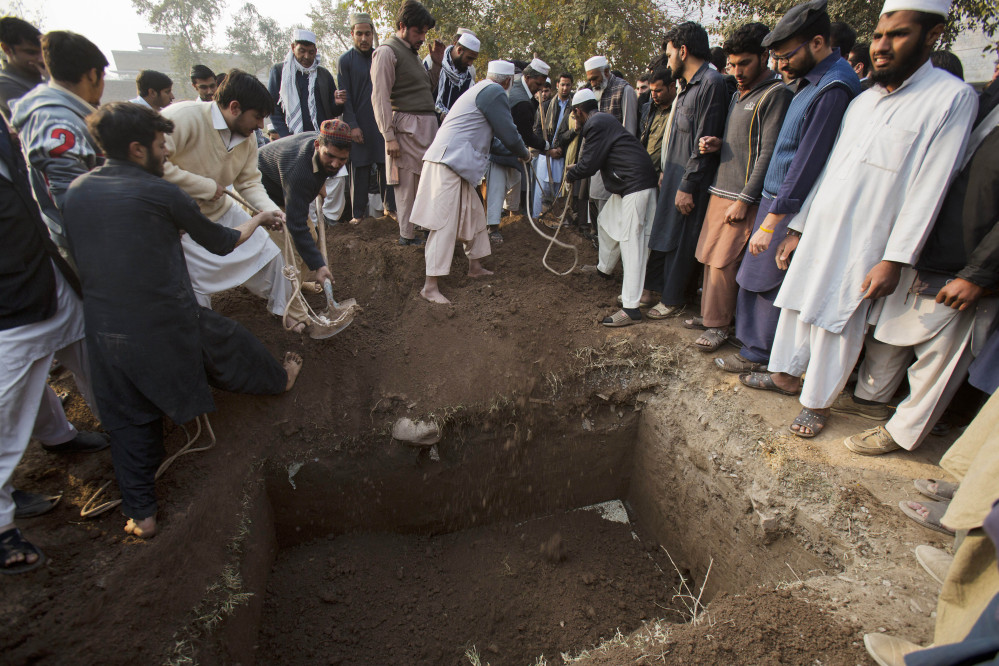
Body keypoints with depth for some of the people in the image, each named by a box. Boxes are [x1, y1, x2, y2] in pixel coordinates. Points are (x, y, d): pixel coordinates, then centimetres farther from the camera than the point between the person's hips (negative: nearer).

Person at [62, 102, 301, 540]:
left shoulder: (75, 190, 5)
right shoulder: (159, 193, -11)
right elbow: (221, 243, 0)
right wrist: (258, 220, 17)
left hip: (105, 331, 5)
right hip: (167, 322, -5)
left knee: (130, 419, 16)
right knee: (231, 343, 24)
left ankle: (141, 515, 25)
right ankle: (279, 380, 52)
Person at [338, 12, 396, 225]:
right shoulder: (345, 61, 4)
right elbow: (345, 97, -1)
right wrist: (352, 125, -10)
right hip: (360, 125, -2)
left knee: (387, 167, 1)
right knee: (359, 169, 0)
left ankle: (390, 207, 11)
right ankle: (358, 213, 7)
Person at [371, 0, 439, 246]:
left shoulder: (412, 52, 23)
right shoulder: (387, 52, -6)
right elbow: (380, 98, -13)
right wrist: (389, 136, -18)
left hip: (427, 124, 9)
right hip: (407, 126, -9)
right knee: (407, 182, -4)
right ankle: (407, 234, 5)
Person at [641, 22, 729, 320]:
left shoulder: (711, 84, -15)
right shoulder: (687, 86, 14)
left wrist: (688, 186, -20)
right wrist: (665, 171, 16)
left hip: (688, 184, -9)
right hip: (673, 176, 9)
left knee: (679, 242, 1)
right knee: (661, 235, 16)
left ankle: (673, 300, 15)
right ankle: (652, 287, 30)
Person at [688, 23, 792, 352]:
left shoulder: (776, 94, -8)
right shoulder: (738, 95, 18)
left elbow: (768, 153, -14)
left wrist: (745, 199, -18)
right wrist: (717, 144, 3)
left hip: (742, 197, -8)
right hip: (720, 190, 8)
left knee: (722, 262, -7)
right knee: (710, 258, 10)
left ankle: (719, 325, 5)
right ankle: (709, 314, 22)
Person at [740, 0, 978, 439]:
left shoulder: (953, 98, -8)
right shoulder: (863, 100, 11)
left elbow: (928, 189, -13)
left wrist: (895, 259, -16)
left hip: (861, 246, -6)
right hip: (817, 233, 6)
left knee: (836, 325, 2)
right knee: (797, 307, 13)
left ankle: (818, 403, 19)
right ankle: (786, 374, 32)